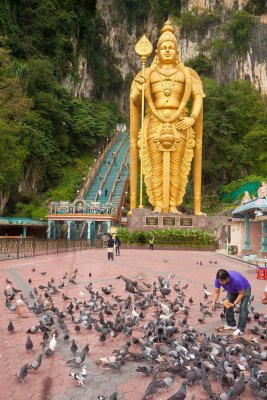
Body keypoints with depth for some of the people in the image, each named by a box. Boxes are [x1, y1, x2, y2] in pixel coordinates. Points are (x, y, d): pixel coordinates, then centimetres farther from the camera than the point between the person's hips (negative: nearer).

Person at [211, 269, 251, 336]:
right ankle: (231, 324, 13)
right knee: (227, 305, -3)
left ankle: (240, 328, -16)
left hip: (245, 289, -6)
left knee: (243, 307, -20)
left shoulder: (236, 280, -43)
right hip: (232, 290, 6)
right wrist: (214, 302, -33)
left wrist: (234, 304, -35)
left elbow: (242, 294, -30)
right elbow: (216, 292, -18)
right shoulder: (219, 279, -28)